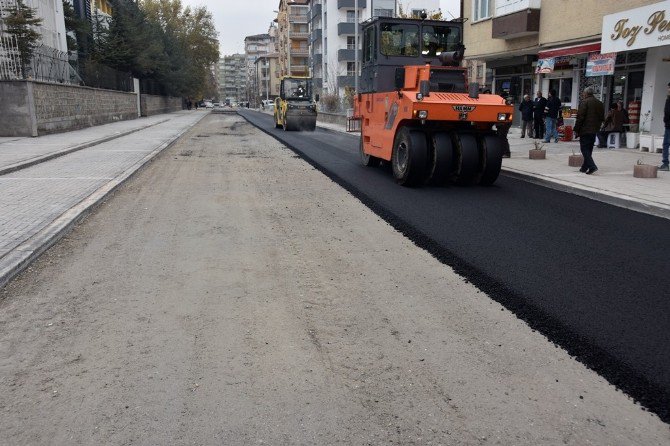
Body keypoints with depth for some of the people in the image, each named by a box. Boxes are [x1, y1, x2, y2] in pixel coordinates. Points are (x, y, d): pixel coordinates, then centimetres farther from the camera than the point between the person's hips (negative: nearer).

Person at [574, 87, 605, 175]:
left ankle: (592, 166, -18)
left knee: (584, 148, -6)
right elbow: (601, 118, 17)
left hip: (585, 129, -8)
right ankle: (585, 167, 18)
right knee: (589, 149, 13)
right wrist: (597, 127, 22)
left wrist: (576, 129, -9)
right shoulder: (600, 103, 14)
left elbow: (580, 117, -14)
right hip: (594, 130, 8)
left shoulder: (584, 102, -10)